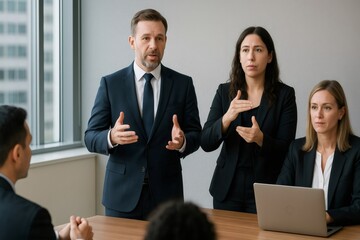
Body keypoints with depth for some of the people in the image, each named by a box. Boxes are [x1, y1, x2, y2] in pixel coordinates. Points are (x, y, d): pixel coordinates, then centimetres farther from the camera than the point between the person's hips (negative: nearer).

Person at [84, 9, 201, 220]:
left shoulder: (183, 84, 2)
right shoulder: (110, 83, 0)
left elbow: (196, 135, 3)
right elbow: (91, 137, -2)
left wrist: (182, 141, -20)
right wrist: (111, 137, -24)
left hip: (166, 194, 1)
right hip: (122, 194, 0)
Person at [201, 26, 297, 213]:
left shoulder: (285, 94, -4)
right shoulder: (225, 91, 2)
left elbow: (286, 150, -6)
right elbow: (206, 143, -5)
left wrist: (260, 139, -26)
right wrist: (227, 118, -23)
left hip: (266, 190, -2)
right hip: (227, 189, 2)